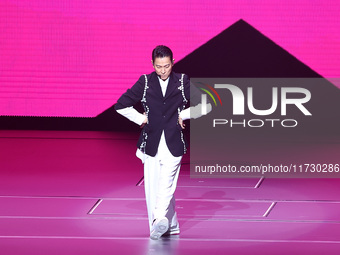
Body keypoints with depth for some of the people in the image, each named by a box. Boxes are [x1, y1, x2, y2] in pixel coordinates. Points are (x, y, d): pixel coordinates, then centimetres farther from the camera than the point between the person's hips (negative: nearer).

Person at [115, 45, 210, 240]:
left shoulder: (183, 82, 2)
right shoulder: (145, 83, 2)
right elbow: (121, 105, 6)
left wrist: (184, 115, 1)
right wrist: (141, 118, 2)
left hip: (173, 143, -1)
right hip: (151, 143, 2)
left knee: (167, 183, -15)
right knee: (152, 186, 0)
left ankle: (160, 220, -26)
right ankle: (169, 226, 7)